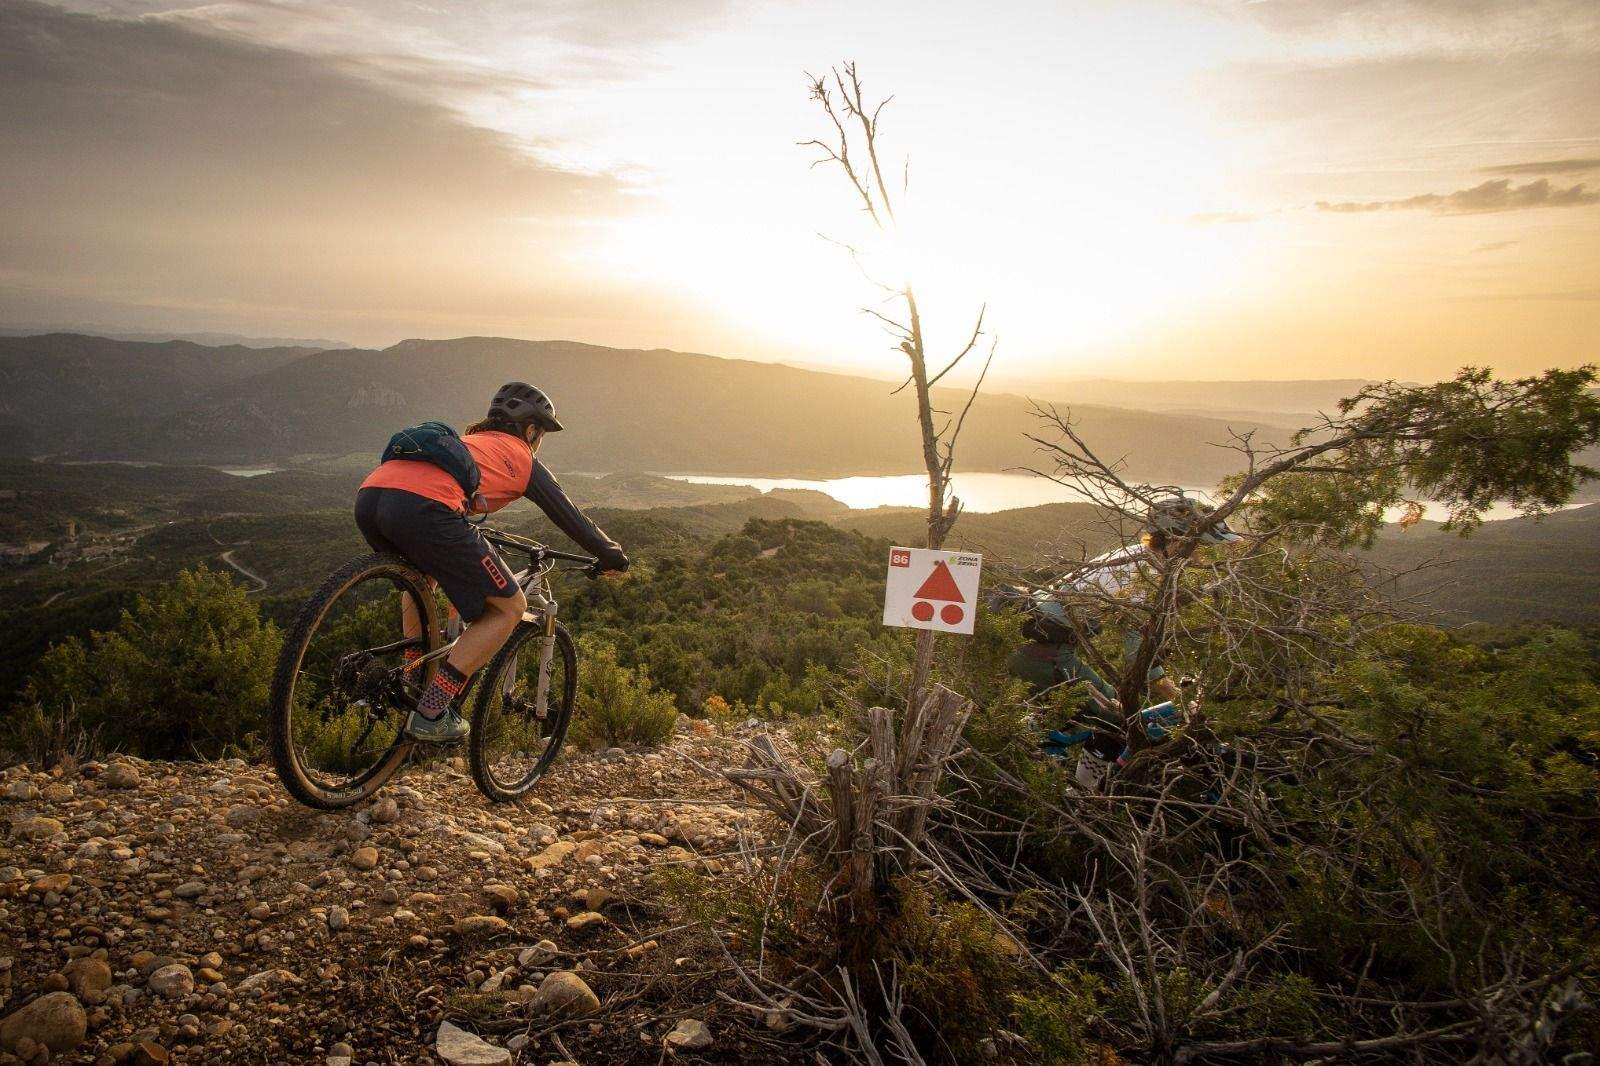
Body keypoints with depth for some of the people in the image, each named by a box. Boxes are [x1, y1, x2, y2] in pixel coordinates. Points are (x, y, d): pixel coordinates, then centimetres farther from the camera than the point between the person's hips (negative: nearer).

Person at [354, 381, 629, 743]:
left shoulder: (466, 442, 39)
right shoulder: (523, 459, 22)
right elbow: (571, 517, 25)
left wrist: (479, 549, 70)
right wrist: (613, 557, 40)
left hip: (367, 496, 8)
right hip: (422, 510, -8)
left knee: (421, 576, 40)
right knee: (509, 607, 7)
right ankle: (431, 712, 2)